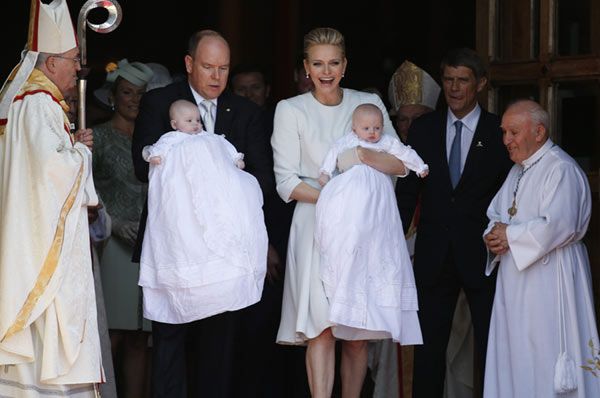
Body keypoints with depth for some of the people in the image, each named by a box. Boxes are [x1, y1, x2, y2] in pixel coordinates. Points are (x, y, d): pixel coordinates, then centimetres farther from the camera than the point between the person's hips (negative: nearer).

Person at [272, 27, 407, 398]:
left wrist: (365, 156, -17)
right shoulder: (291, 110, 3)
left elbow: (402, 164, 2)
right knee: (322, 327, -12)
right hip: (316, 227, -2)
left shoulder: (369, 103, 8)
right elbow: (287, 182, -2)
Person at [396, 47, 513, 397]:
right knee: (429, 346, 8)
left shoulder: (500, 133, -2)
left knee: (490, 347, 3)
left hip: (483, 254, -2)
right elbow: (407, 191, 8)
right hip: (434, 256, 2)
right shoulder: (423, 129, 6)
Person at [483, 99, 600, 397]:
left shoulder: (560, 169, -12)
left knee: (546, 364, -8)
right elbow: (495, 215, 21)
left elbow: (559, 226, -23)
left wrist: (510, 236, -13)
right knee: (513, 358, 9)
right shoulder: (518, 171, 17)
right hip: (515, 282, 9)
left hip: (549, 280, -9)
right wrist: (493, 235, -2)